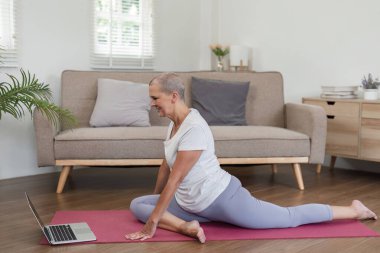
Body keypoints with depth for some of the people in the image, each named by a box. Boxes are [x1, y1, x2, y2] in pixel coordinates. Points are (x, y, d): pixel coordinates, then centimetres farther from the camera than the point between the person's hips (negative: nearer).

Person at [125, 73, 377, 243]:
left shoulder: (194, 129, -27)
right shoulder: (175, 123, 4)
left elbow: (175, 179, -29)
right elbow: (166, 166, 17)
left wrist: (153, 220, -26)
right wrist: (156, 200, 27)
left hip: (222, 198, -9)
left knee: (289, 218, 4)